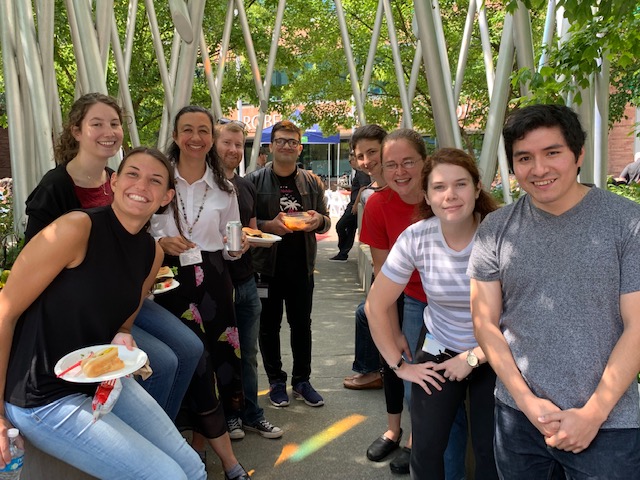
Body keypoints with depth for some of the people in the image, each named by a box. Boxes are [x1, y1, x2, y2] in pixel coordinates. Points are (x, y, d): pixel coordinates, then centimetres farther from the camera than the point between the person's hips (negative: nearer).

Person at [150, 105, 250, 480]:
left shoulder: (224, 187, 9)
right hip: (172, 280, -3)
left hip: (213, 281, 3)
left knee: (215, 355, 4)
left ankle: (200, 443, 26)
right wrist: (162, 243, -17)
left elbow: (229, 246, 11)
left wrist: (239, 247, -11)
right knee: (195, 360, -4)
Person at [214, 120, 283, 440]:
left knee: (248, 354, 13)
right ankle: (228, 416, 24)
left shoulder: (246, 187, 12)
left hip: (246, 281, 6)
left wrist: (255, 236, -2)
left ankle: (251, 414, 27)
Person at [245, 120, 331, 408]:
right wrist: (268, 226, -21)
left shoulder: (312, 182, 7)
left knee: (302, 324, 12)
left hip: (301, 265, 3)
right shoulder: (254, 181, -3)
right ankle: (276, 381, 26)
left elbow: (326, 221, 11)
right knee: (269, 325, 9)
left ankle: (301, 381, 27)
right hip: (266, 265, -2)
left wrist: (318, 220, -12)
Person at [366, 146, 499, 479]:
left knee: (491, 452, 5)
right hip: (437, 349, 2)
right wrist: (399, 365, -3)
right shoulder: (415, 239, -16)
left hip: (491, 356, -1)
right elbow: (376, 306, -7)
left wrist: (473, 358, -13)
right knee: (425, 450, 3)